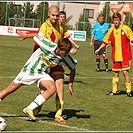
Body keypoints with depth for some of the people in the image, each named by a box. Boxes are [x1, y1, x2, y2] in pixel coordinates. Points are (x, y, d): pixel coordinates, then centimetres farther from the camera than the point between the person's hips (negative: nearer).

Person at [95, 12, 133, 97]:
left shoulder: (126, 28, -5)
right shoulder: (111, 30, 7)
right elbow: (105, 41, 17)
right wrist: (99, 49, 11)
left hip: (125, 56, -4)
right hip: (115, 56, 4)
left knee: (125, 72, -8)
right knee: (115, 73, 8)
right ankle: (115, 91, 20)